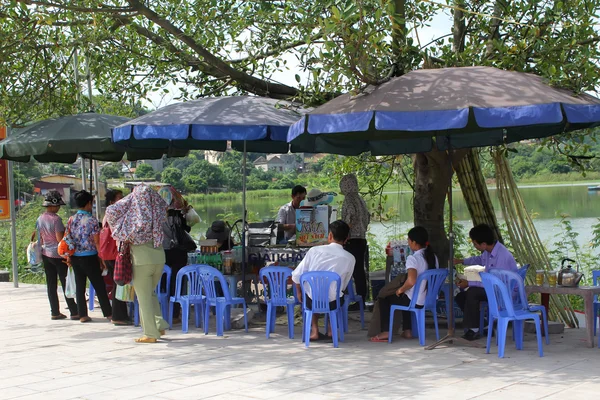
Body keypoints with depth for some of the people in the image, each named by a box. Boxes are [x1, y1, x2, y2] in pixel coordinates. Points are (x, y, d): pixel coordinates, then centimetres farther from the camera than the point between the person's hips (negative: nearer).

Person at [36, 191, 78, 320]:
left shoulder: (40, 219, 7)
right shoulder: (56, 219, -17)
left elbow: (40, 239, 14)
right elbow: (60, 239, -19)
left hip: (45, 254, 7)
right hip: (58, 254, -7)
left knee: (51, 284, 9)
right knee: (66, 284, -3)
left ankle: (55, 312, 12)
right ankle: (74, 312, -1)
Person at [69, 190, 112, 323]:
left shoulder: (71, 220, 3)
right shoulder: (92, 220, -12)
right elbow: (97, 242, -10)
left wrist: (69, 256, 18)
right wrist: (102, 259, -2)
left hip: (74, 257, 5)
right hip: (89, 257, -5)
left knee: (80, 286, 10)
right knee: (99, 286, 4)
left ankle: (82, 315, 10)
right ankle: (108, 313, 10)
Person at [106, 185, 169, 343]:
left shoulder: (133, 211, -7)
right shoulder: (156, 212, 5)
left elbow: (111, 211, -12)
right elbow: (164, 207, 26)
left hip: (142, 259, -5)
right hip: (159, 256, 5)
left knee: (144, 297, 4)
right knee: (150, 293, 24)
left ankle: (150, 334, 5)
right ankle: (160, 325, 16)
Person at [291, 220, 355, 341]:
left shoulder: (314, 250, -4)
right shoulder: (350, 258, -3)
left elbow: (296, 276, -1)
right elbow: (343, 286, 8)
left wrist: (299, 292, 17)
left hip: (311, 302, 0)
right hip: (332, 303, 0)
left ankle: (314, 331, 24)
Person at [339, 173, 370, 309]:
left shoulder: (349, 198, -11)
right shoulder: (360, 198, 15)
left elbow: (351, 214, -22)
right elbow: (367, 216, 20)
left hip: (353, 239, -9)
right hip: (362, 238, 9)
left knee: (355, 270, -6)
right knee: (360, 269, 11)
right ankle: (362, 297, 14)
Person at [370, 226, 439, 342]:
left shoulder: (413, 258, -20)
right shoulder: (433, 257, 2)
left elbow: (411, 281, -34)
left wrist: (400, 290, -15)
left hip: (415, 301, -7)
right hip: (430, 300, 7)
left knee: (384, 299, 15)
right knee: (405, 298, 38)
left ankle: (386, 332, 13)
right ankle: (407, 330, 35)